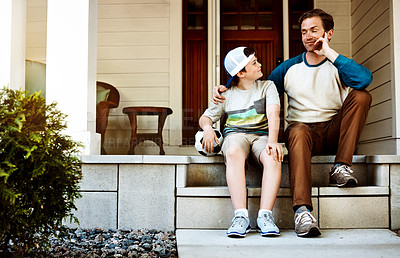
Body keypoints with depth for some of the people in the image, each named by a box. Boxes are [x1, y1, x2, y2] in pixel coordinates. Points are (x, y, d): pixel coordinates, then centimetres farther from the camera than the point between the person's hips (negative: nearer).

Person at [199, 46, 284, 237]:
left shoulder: (267, 87, 12)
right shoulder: (227, 94, 14)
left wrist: (272, 141, -24)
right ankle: (241, 215, -43)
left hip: (262, 134, 0)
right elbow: (206, 117, 18)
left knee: (273, 157, -37)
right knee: (234, 153, -39)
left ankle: (265, 214, -39)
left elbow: (273, 115, -5)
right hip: (235, 135, 0)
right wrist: (208, 128, -9)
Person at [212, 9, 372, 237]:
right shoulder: (290, 68, 12)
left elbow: (364, 79, -17)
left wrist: (329, 53, -12)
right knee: (298, 132, -36)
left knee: (361, 96, -20)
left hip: (334, 133, 1)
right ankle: (302, 210, -49)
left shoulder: (338, 66, 7)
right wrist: (225, 89, 0)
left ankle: (341, 168, -23)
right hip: (303, 129, -1)